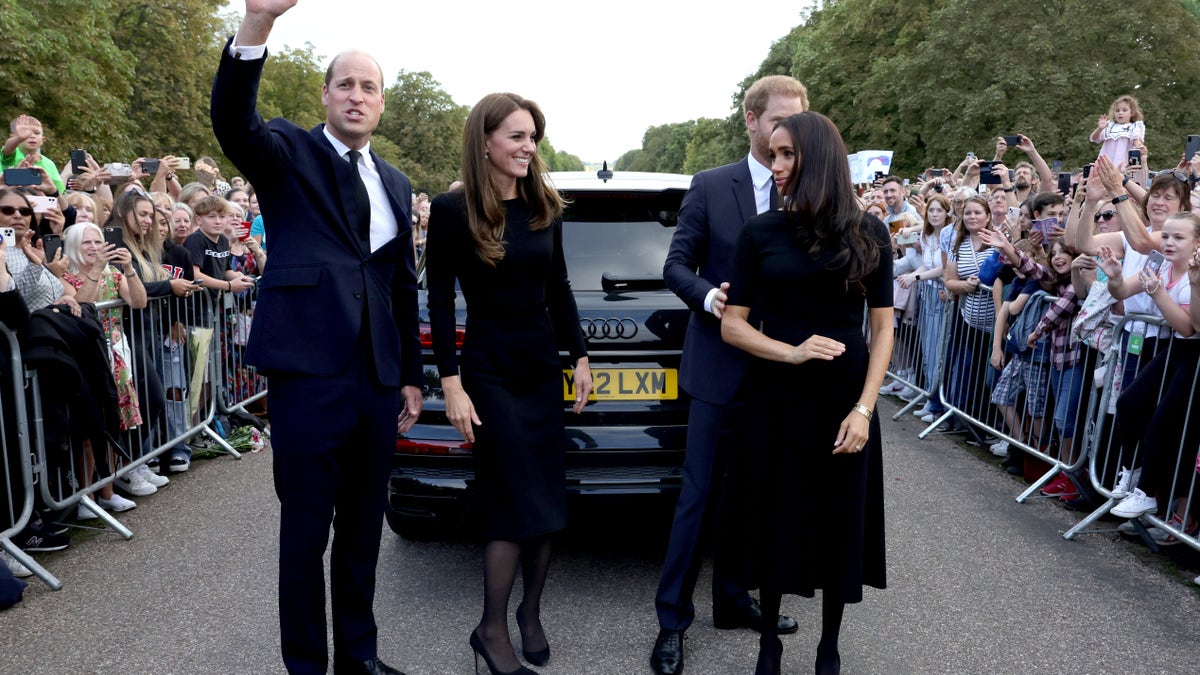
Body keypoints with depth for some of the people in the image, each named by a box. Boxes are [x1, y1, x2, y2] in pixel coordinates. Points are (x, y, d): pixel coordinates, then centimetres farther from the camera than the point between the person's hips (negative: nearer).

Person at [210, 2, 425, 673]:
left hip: (378, 378, 5)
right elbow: (233, 123, -21)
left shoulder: (395, 184, 16)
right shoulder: (289, 153, 2)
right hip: (309, 371, -5)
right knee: (306, 530, 5)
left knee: (364, 527, 15)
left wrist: (412, 376, 16)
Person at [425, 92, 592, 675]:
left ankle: (530, 614, 29)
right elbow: (440, 300, -8)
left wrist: (580, 356, 9)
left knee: (546, 501, 9)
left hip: (543, 369, 5)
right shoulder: (453, 209, -9)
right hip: (489, 372, -5)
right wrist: (451, 384, -11)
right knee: (519, 504, -3)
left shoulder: (545, 206, 6)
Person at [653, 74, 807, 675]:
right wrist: (708, 296, -22)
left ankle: (732, 600, 33)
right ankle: (672, 619, 15)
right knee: (699, 496, 2)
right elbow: (676, 266, -2)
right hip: (722, 366, -3)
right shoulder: (711, 186, -2)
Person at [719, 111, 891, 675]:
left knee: (840, 524, 10)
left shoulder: (869, 234, -1)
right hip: (776, 398, 0)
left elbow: (882, 328, 0)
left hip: (845, 399, 0)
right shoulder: (760, 232, -1)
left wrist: (863, 408, -9)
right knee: (775, 520, 10)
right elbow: (731, 324, -2)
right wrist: (791, 353, -18)